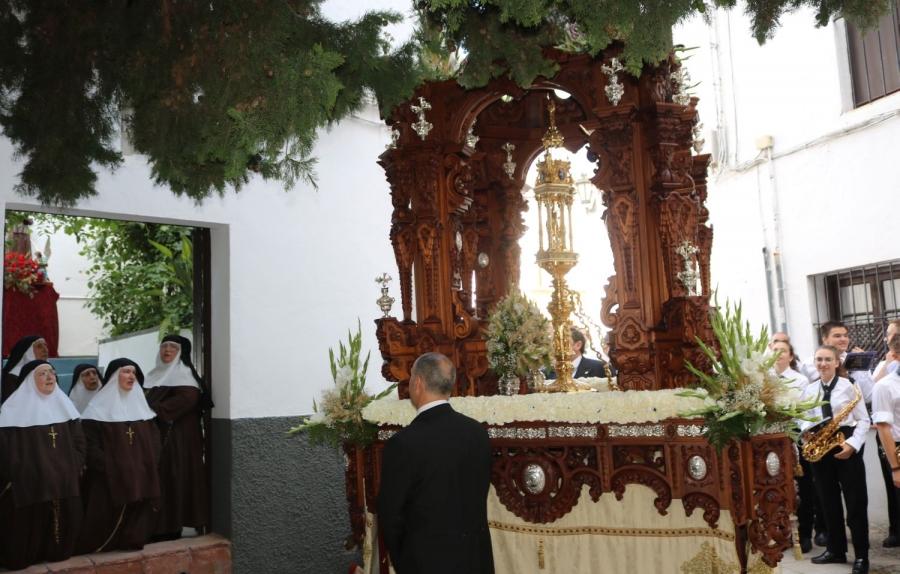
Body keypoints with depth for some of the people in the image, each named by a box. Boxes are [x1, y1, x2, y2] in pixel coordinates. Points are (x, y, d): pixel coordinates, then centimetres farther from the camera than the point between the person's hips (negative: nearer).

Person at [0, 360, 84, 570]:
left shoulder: (64, 404, 10)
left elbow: (78, 439, 13)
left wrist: (76, 466, 3)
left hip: (63, 480, 5)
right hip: (29, 480, -4)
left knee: (64, 520, 8)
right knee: (28, 524, 2)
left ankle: (58, 553, 26)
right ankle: (19, 560, 20)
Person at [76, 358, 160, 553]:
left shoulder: (140, 402, 14)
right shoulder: (99, 407, -4)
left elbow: (153, 433, 13)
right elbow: (90, 441, -9)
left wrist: (152, 460, 1)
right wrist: (103, 466, -17)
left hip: (141, 471, 5)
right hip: (111, 473, -5)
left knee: (140, 508, 3)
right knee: (109, 512, -4)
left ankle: (133, 541, 16)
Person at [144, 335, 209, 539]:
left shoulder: (183, 373, -4)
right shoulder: (156, 375, 20)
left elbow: (187, 398, -20)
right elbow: (149, 401, 26)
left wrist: (156, 411, -19)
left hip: (178, 435, -7)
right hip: (156, 433, 8)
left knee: (172, 478, -8)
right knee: (158, 478, 6)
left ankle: (171, 527, -3)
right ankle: (159, 525, 11)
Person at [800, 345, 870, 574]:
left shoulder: (848, 386, -5)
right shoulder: (809, 390, 8)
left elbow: (864, 419, -5)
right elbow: (806, 416, 15)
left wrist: (853, 444, -17)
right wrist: (806, 431, -7)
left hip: (846, 446, -4)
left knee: (856, 501, 0)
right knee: (829, 501, 12)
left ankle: (861, 555, 10)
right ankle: (836, 550, 25)